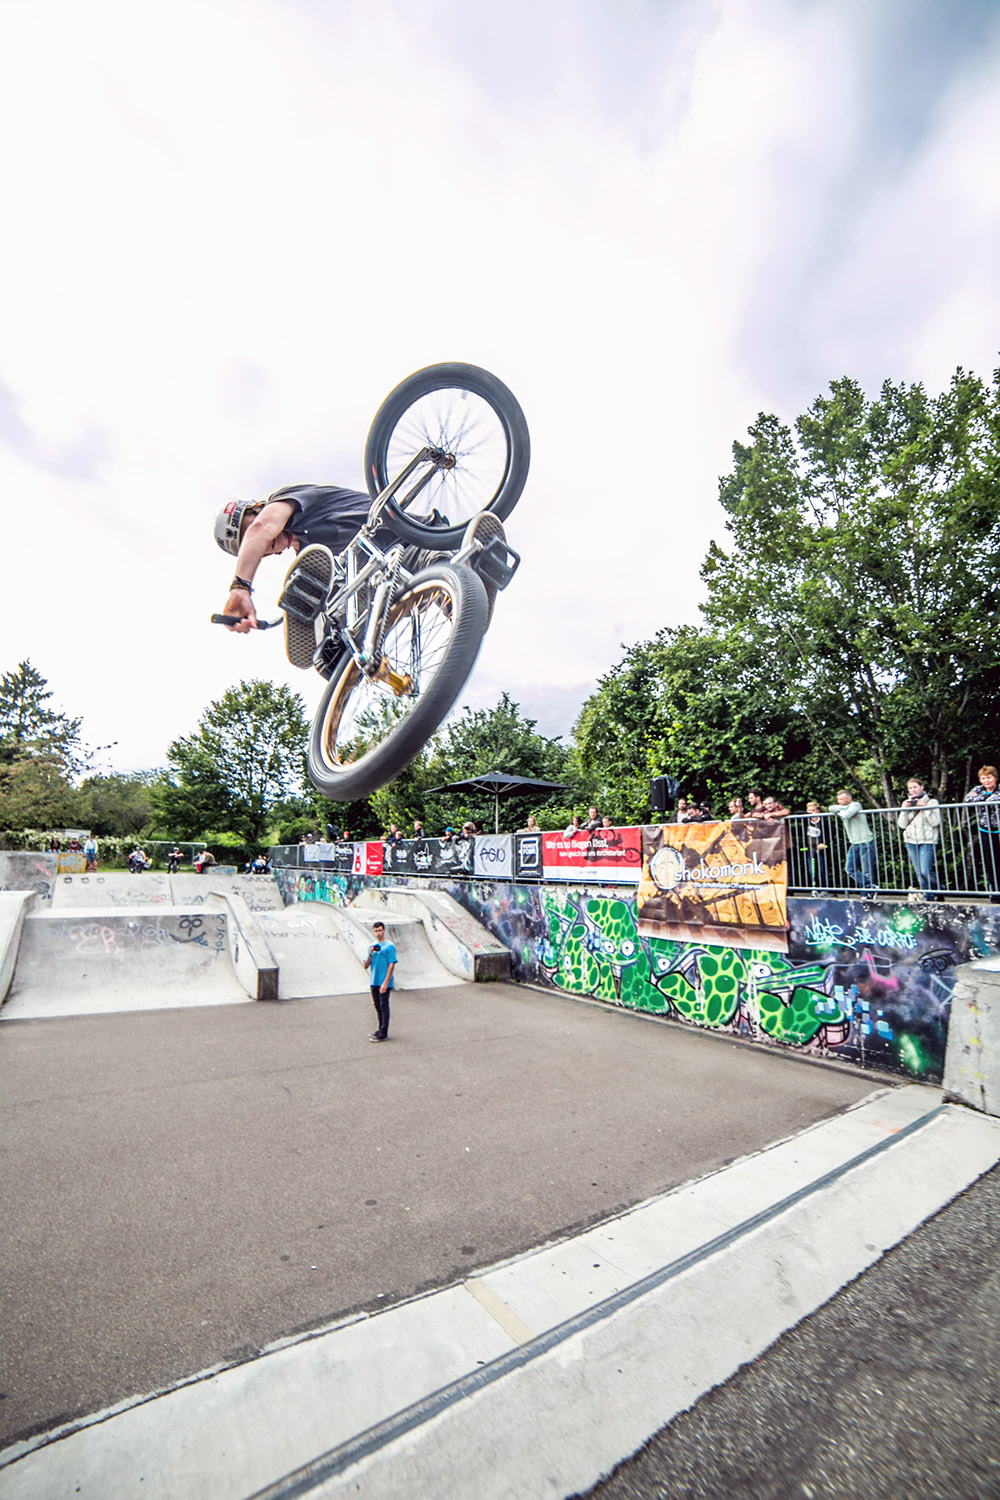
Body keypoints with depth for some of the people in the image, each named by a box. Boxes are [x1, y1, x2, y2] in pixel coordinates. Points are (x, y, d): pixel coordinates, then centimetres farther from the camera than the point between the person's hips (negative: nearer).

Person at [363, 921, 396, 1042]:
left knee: (384, 1007, -2)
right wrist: (370, 954, -10)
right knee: (378, 1006, 15)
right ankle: (381, 1030, 27)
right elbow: (366, 966, 8)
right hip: (374, 982, 7)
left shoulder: (389, 946, -9)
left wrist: (385, 983, -17)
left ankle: (383, 1034, 4)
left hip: (384, 982, -6)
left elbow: (392, 965, -13)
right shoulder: (372, 946, 10)